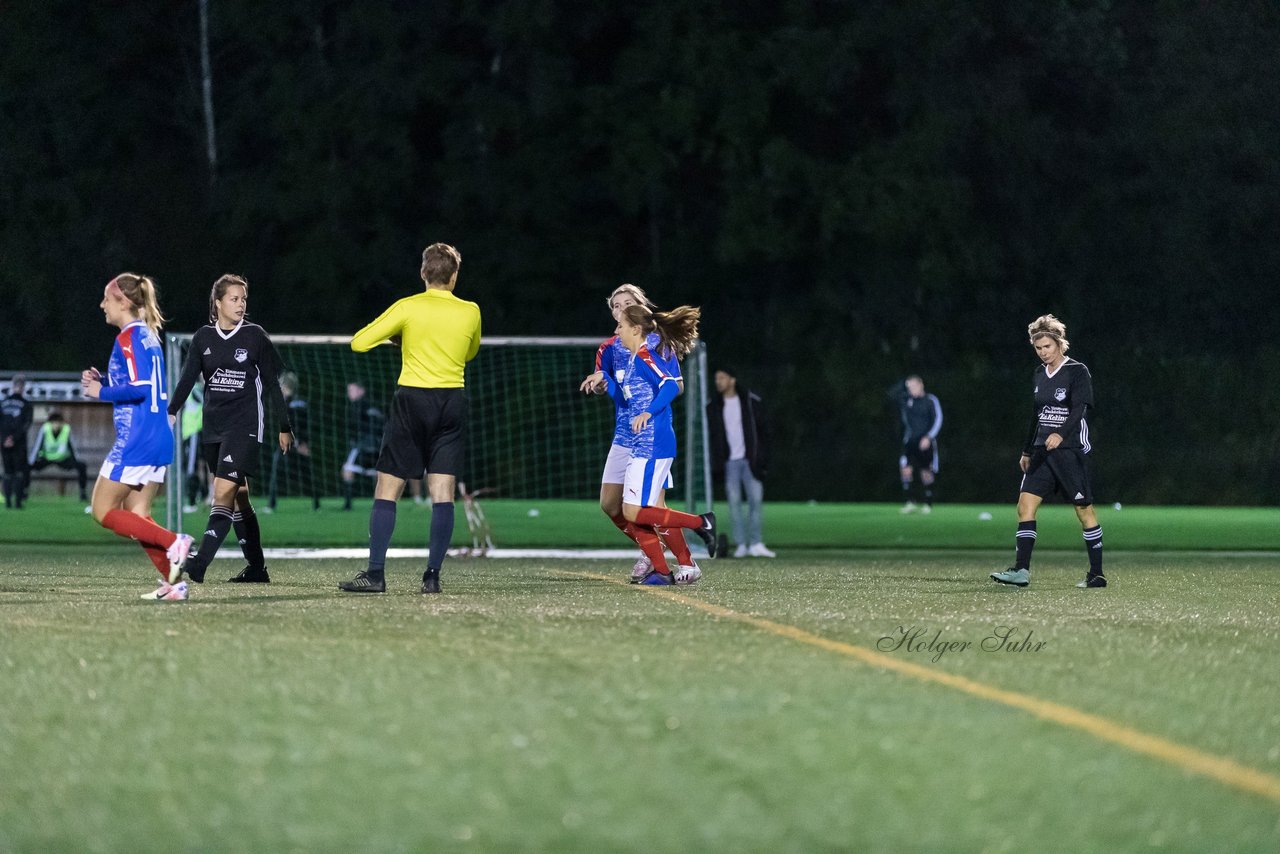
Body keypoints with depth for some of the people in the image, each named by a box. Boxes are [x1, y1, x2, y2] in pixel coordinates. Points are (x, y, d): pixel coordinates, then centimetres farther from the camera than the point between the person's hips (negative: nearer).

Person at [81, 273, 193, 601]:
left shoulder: (128, 338, -13)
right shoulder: (148, 335, 16)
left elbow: (138, 388, -22)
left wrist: (101, 392, -9)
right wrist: (102, 380, 13)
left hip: (136, 440, -9)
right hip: (159, 439, 9)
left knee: (103, 511, -2)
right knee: (135, 515, 11)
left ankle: (173, 543, -14)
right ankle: (173, 582, 2)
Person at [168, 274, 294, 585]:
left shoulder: (255, 336, -2)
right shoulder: (203, 337, 6)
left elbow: (272, 384, 1)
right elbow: (188, 378, 1)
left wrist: (284, 427, 2)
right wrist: (171, 412, -14)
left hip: (245, 427, -5)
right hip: (213, 428, 5)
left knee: (224, 494, -16)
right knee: (238, 498, 11)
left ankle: (198, 565, -24)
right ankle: (257, 568, 19)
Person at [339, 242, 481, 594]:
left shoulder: (408, 307, -5)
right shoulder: (470, 312, 4)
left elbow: (359, 343, -4)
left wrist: (396, 333, 12)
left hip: (411, 399, -2)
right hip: (453, 401, 2)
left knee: (387, 490, 2)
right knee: (442, 493, 2)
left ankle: (375, 574, -5)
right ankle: (432, 575, -4)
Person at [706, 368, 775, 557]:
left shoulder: (752, 401, 3)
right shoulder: (713, 407, 8)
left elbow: (762, 430, 5)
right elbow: (711, 435, 9)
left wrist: (762, 459, -2)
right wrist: (715, 464, 1)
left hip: (750, 461, -1)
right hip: (729, 462, 1)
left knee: (755, 499, -5)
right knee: (734, 502, -2)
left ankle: (756, 544, -3)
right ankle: (741, 544, 0)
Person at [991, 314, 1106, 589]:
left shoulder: (1078, 372, -8)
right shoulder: (1039, 375, 13)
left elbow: (1079, 409, -20)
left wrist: (1060, 434, -36)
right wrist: (1027, 451, 21)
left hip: (1072, 450, -7)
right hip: (1042, 452, 7)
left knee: (1084, 510, 0)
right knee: (1025, 504, -7)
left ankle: (1097, 574, 8)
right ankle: (1021, 570, -11)